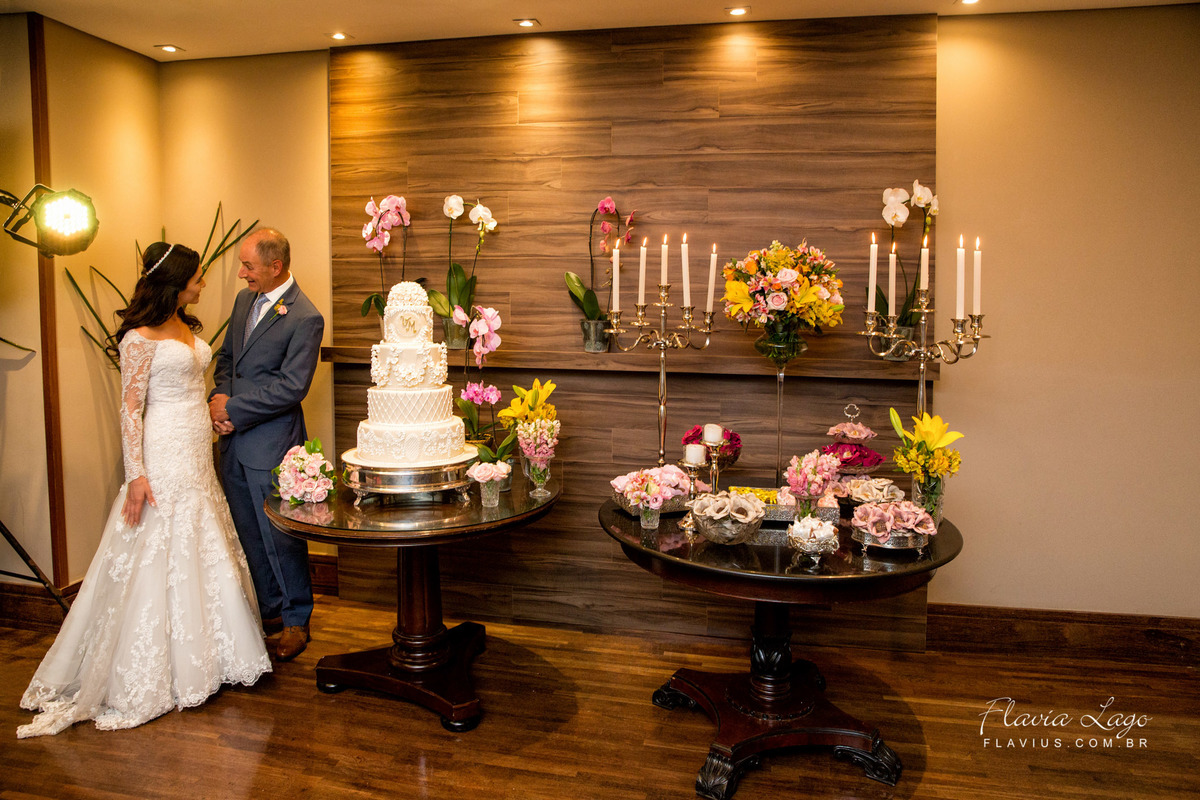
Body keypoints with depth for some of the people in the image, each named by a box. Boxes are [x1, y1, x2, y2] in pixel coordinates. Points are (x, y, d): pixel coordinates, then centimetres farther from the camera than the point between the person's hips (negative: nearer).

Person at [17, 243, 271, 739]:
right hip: (164, 457, -9)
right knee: (157, 559, 0)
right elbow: (130, 408, -16)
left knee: (202, 554, 14)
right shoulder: (141, 337, -13)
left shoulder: (188, 328, 12)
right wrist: (136, 475, -20)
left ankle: (201, 654, 28)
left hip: (197, 455, 9)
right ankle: (148, 677, 13)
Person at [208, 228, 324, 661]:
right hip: (234, 441, 8)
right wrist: (219, 398, -2)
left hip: (271, 446, -8)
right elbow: (226, 357, 17)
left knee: (281, 537, 4)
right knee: (249, 535, 17)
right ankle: (270, 609, 34)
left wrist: (232, 408, -14)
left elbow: (290, 388, -19)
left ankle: (296, 620, 21)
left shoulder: (305, 318, -16)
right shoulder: (244, 300, 8)